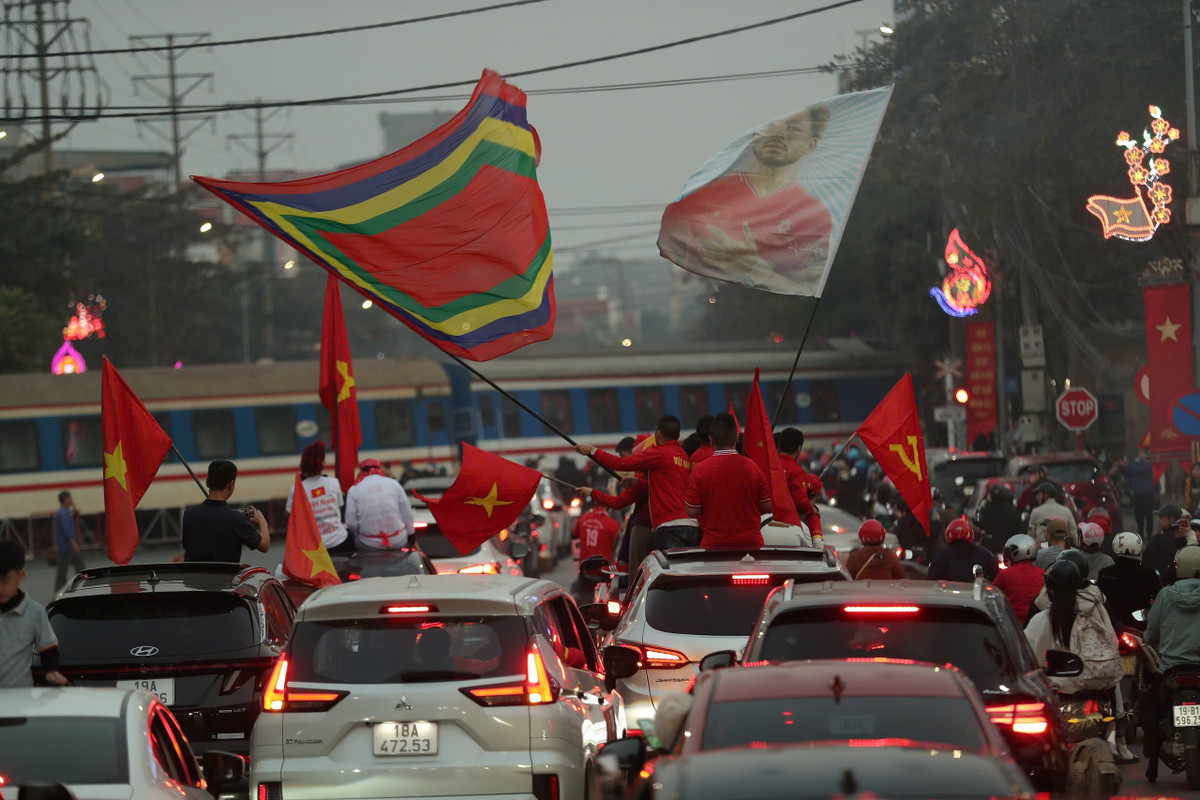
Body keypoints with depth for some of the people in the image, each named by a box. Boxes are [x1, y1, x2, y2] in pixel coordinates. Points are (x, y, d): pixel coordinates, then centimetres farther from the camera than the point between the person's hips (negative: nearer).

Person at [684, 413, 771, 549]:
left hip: (713, 544, -1)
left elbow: (691, 511, -2)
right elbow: (768, 507, 4)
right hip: (750, 543, 1)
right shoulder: (752, 468, -4)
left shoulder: (700, 471, -7)